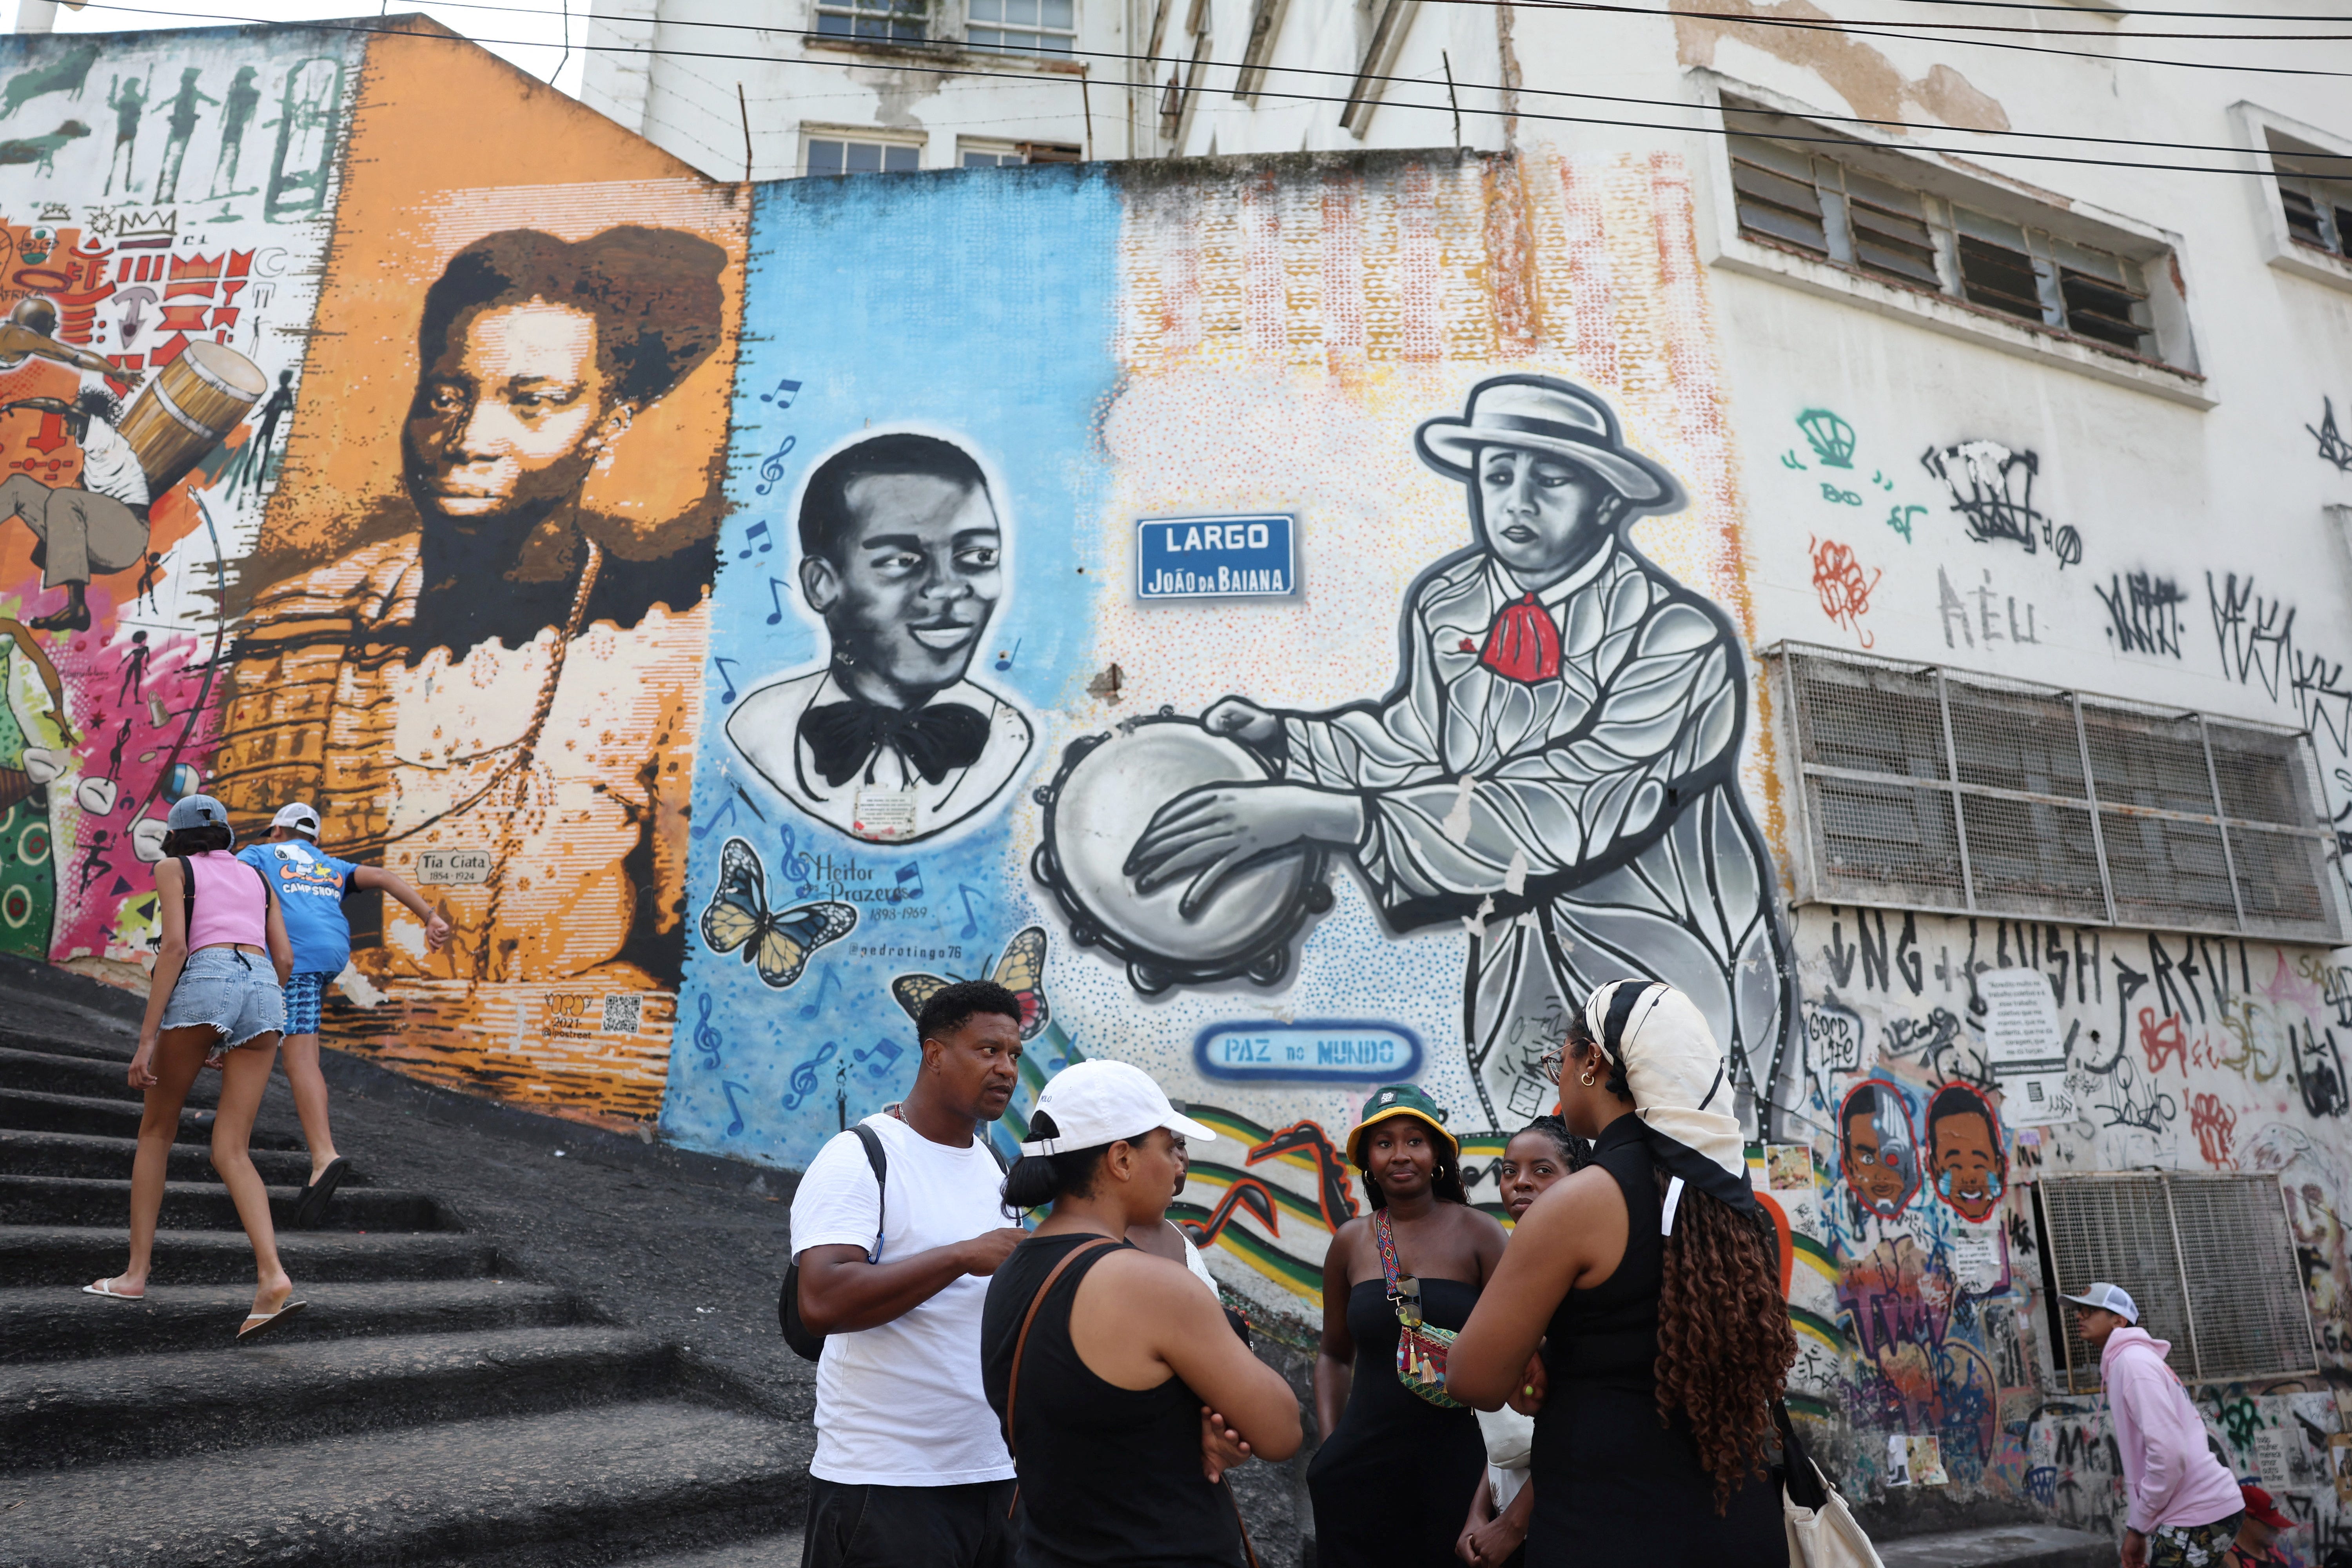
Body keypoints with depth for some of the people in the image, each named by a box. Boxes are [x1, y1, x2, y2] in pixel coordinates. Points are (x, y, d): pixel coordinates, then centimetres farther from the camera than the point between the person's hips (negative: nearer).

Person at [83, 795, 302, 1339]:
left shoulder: (173, 869, 14)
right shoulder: (256, 876, 28)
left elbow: (175, 946, -2)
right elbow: (283, 958, 19)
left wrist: (147, 1040, -5)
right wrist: (254, 1028, 29)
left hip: (204, 982, -4)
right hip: (263, 992, 4)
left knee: (156, 1131, 18)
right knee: (231, 1154, 1)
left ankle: (136, 1273, 17)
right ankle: (273, 1279, -17)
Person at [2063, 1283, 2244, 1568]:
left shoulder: (2132, 1360, -12)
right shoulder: (2136, 1360, 19)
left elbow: (2168, 1453, -21)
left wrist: (2138, 1526, -12)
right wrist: (2139, 1525, 17)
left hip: (2198, 1516, -10)